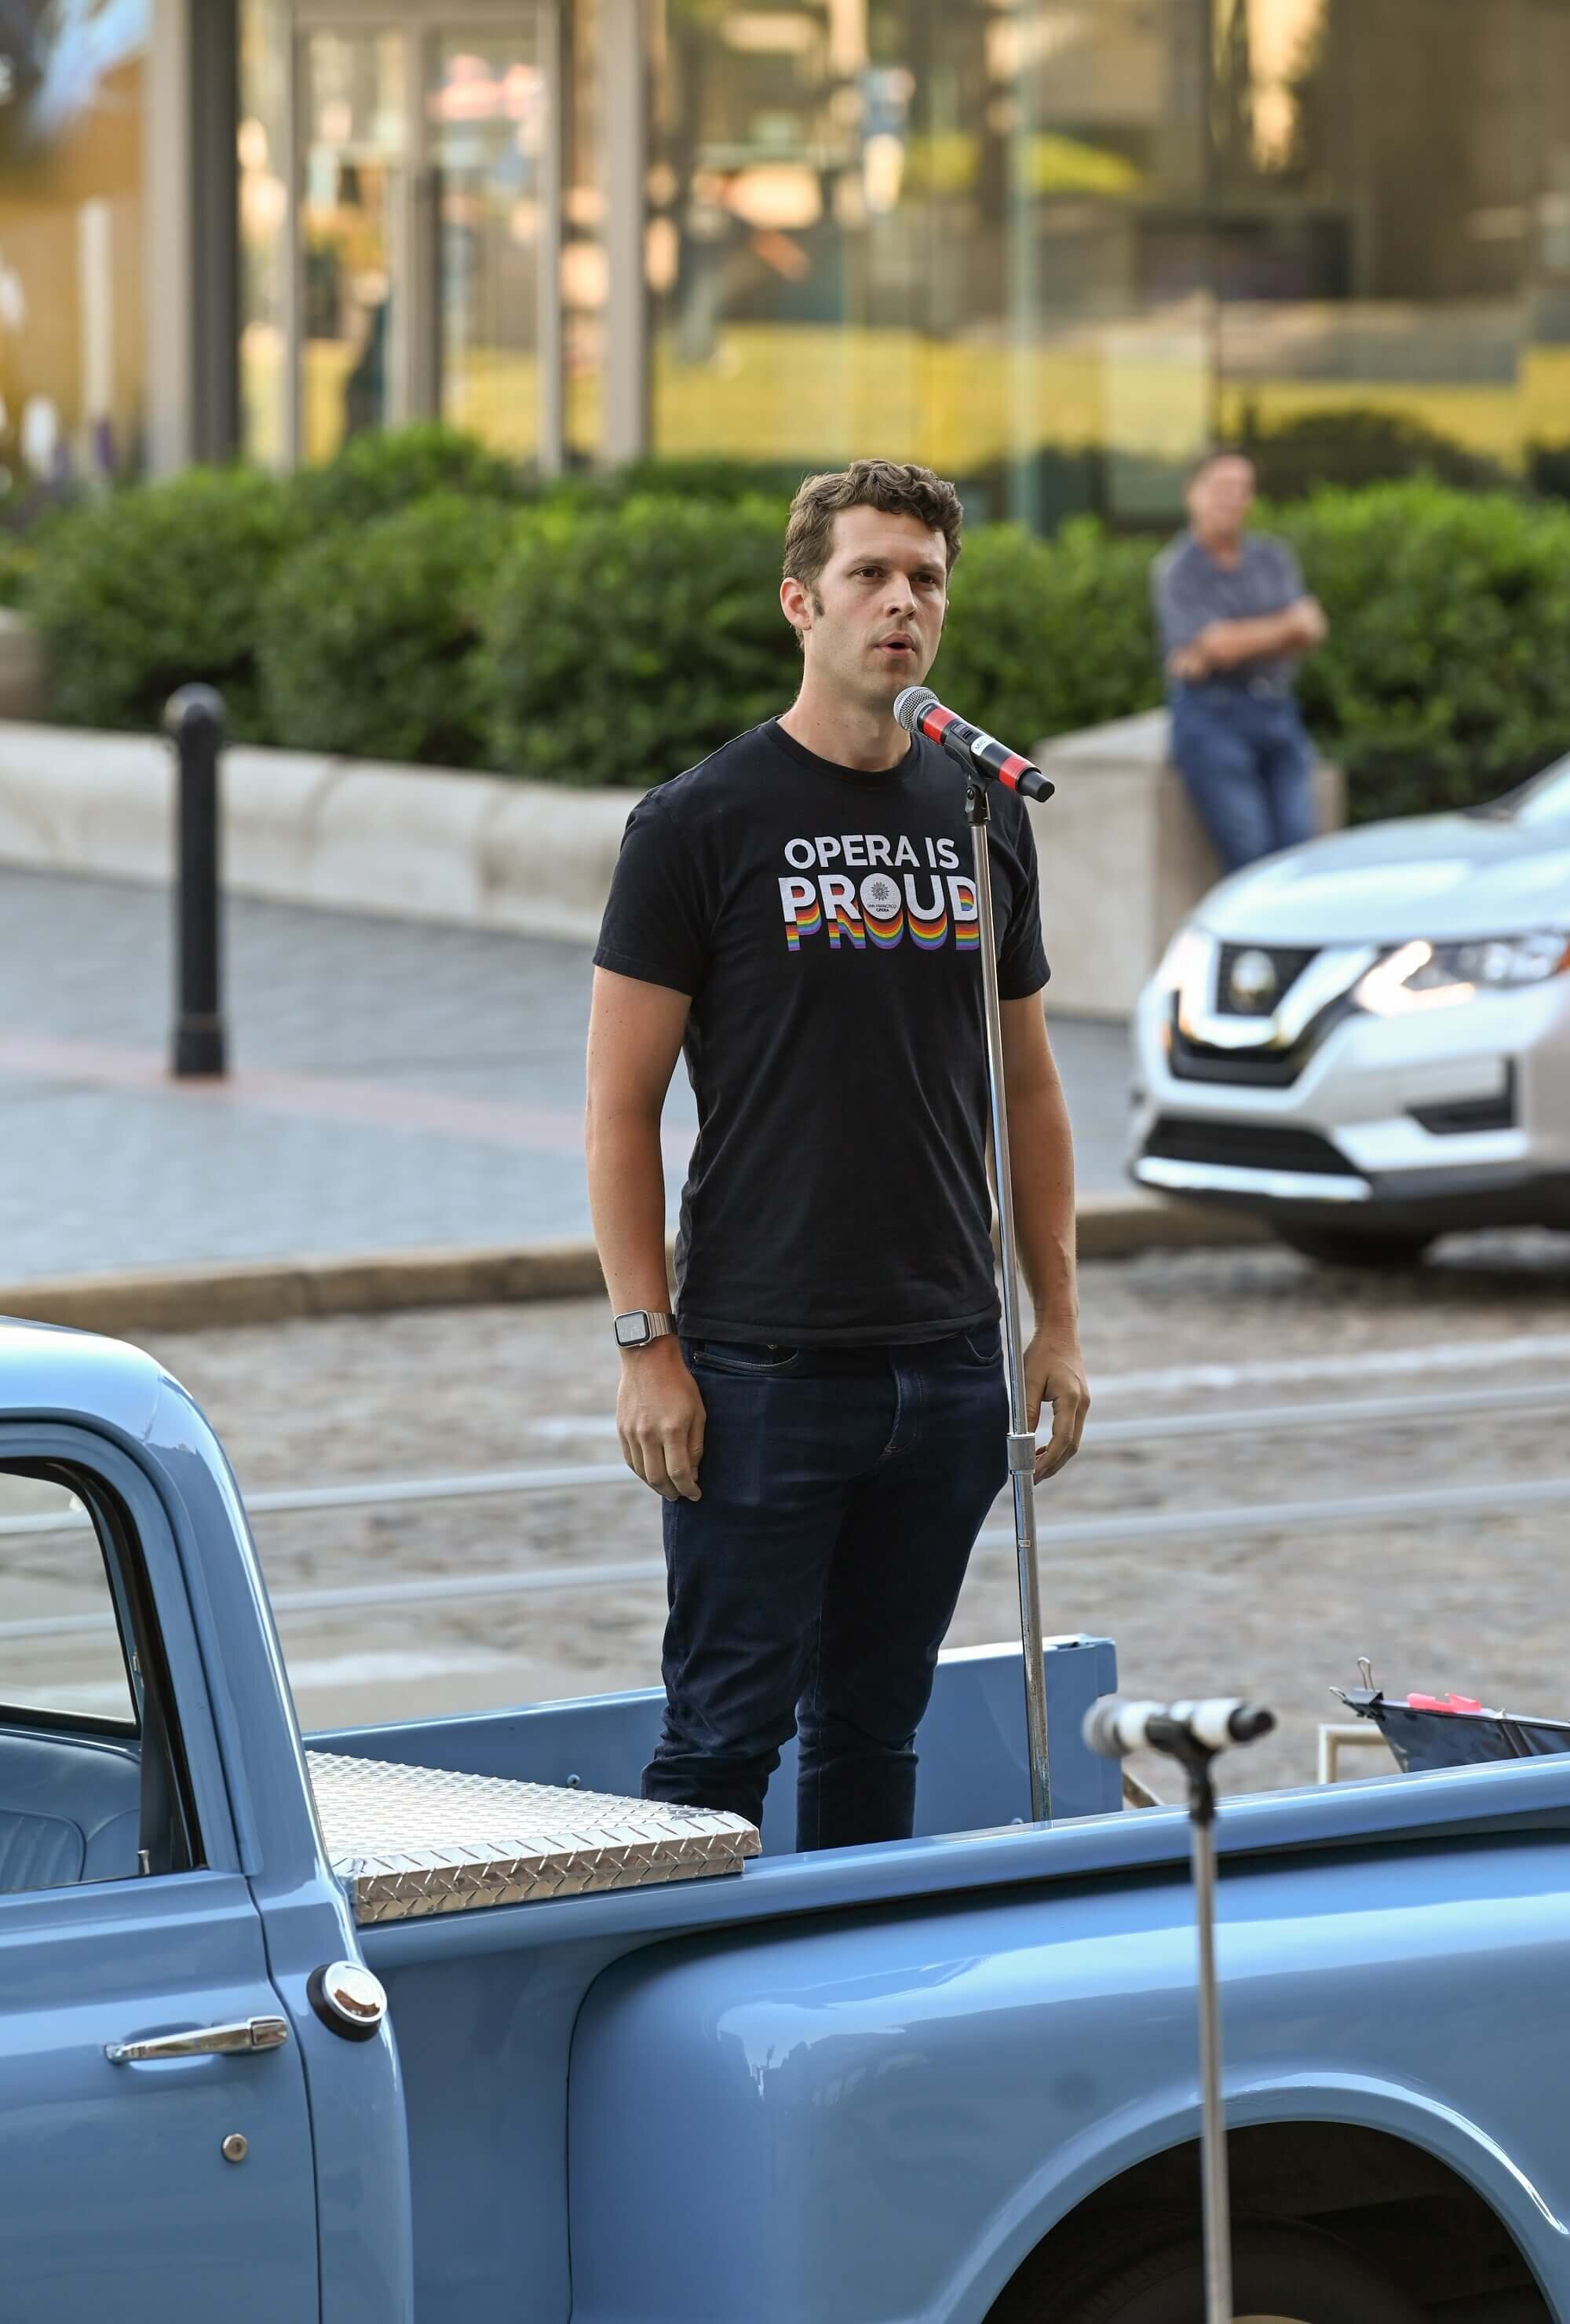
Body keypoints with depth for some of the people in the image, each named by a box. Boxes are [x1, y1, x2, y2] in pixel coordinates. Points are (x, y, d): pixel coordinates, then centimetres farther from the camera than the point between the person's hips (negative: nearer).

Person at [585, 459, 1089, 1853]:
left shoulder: (984, 819, 11)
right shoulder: (701, 824, -5)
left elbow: (1026, 1084, 17)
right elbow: (622, 1103, -5)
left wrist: (1058, 1322, 10)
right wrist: (646, 1345, -11)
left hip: (948, 1369, 5)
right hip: (761, 1370, -5)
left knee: (876, 1726, 12)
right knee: (726, 1734, -3)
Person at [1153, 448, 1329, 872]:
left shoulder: (1274, 558, 12)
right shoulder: (1177, 570, -3)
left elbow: (1308, 637, 0)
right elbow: (1218, 645, -14)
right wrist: (1289, 626, -1)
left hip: (1277, 713, 5)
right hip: (1212, 715, -5)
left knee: (1297, 847, -10)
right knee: (1251, 855, -15)